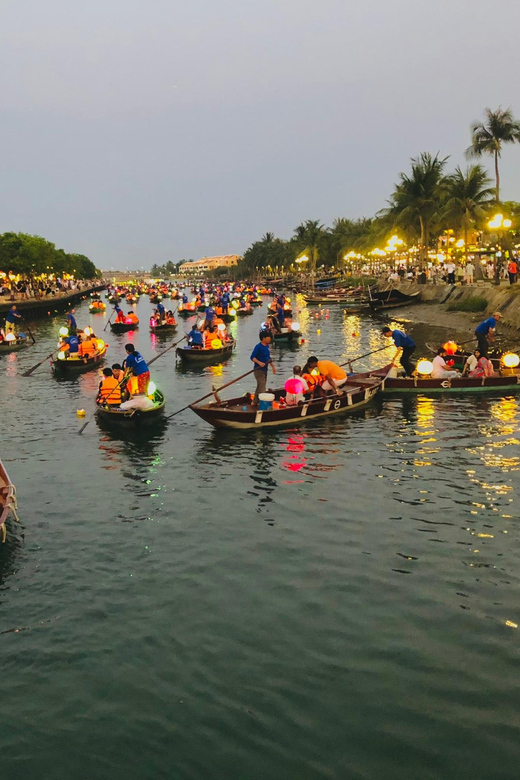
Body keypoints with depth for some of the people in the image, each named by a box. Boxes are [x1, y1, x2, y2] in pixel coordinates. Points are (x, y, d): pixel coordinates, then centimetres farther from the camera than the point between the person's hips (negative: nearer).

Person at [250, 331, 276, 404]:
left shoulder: (267, 346, 10)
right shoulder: (258, 346, -16)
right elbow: (252, 357, -20)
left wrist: (273, 366, 17)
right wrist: (259, 362, -34)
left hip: (264, 369, 9)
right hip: (258, 369, -9)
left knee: (260, 387, 17)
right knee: (261, 387, -10)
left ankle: (255, 401, 28)